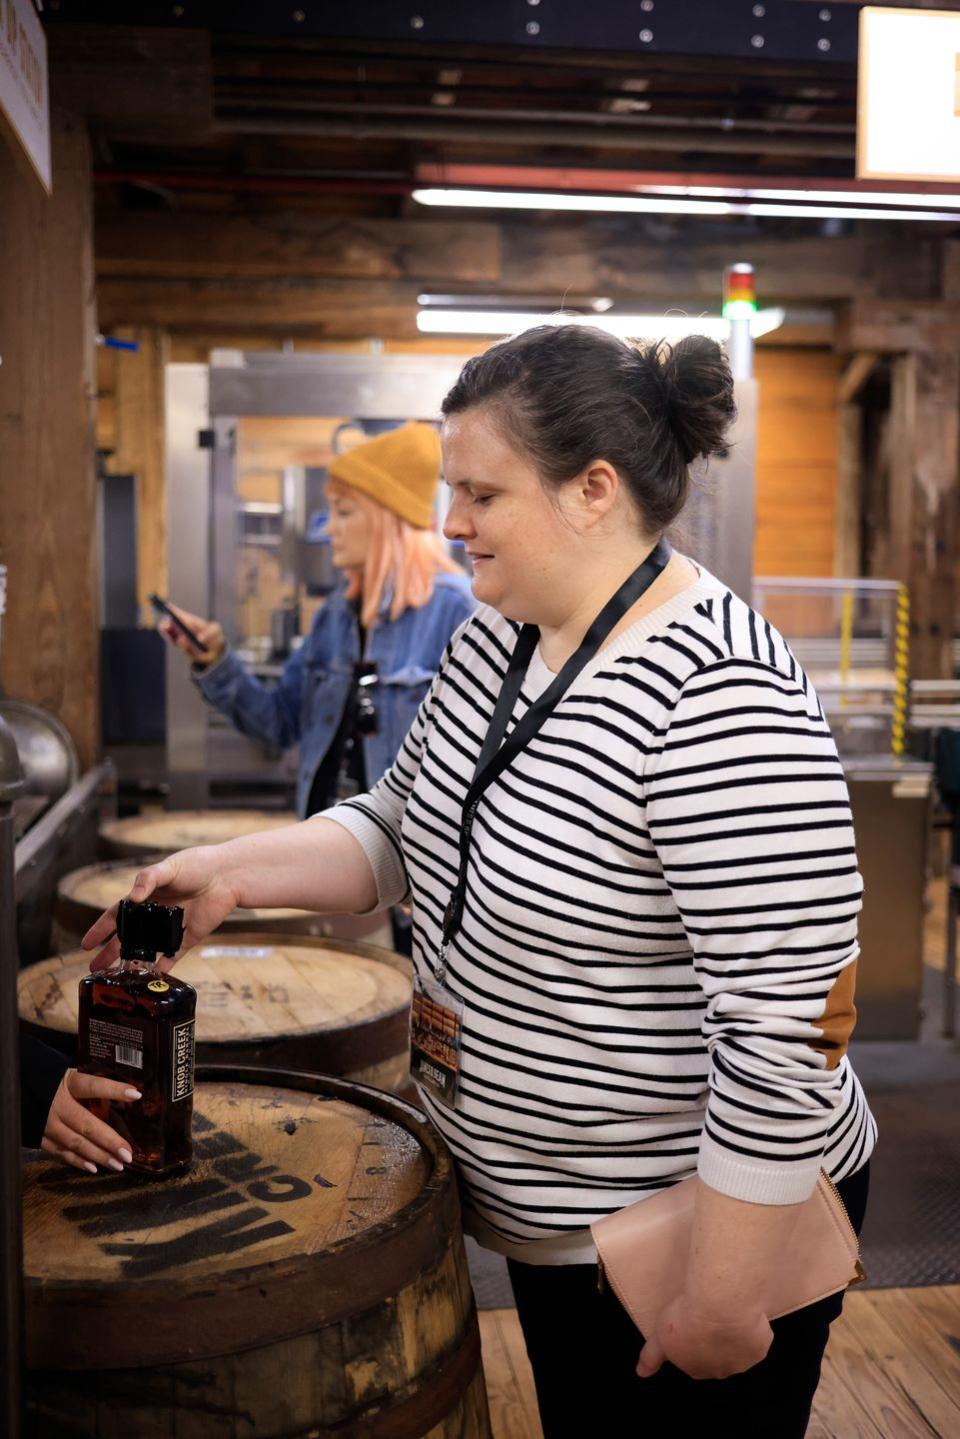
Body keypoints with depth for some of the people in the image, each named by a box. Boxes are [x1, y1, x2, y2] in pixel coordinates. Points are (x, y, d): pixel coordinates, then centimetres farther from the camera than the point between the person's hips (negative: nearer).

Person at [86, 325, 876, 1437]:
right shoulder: (494, 641, -1)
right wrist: (235, 870, -6)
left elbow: (785, 1030, -28)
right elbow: (401, 826, 10)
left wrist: (721, 1303, -21)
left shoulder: (720, 700, -29)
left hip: (708, 1221, -8)